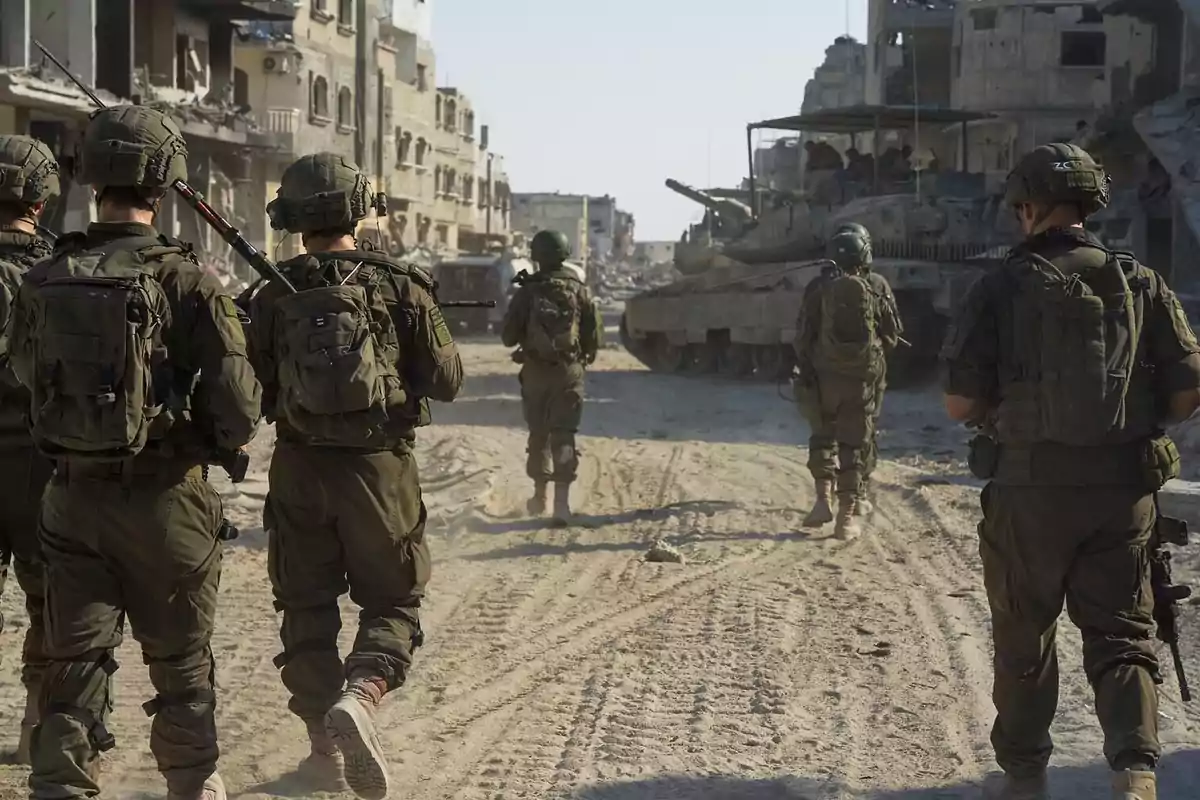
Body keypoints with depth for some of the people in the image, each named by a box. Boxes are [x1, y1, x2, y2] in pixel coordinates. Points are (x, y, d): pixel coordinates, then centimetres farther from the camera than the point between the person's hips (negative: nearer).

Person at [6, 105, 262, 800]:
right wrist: (221, 440, 6)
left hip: (72, 496, 3)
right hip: (164, 499, -3)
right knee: (180, 660, 16)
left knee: (76, 659, 10)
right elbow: (239, 409, -16)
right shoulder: (184, 279, -15)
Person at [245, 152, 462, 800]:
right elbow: (447, 382, -2)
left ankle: (325, 747, 15)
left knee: (307, 607, 13)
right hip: (380, 467, -1)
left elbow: (250, 391, 2)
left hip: (299, 468, 2)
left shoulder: (272, 297, -3)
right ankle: (359, 696, -16)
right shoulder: (401, 288, -7)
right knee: (393, 602, 10)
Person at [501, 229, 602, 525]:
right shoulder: (579, 290, -3)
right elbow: (596, 338, -1)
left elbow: (508, 337, -3)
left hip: (535, 371, 0)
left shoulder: (527, 291, -6)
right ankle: (561, 501, -10)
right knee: (563, 435, 0)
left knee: (538, 433, 15)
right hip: (569, 371, 0)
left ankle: (540, 496, 26)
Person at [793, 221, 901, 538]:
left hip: (825, 375, 1)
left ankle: (824, 498, 2)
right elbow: (893, 333, 4)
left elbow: (803, 335, -2)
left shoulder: (819, 286, -4)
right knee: (856, 441, 5)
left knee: (823, 435, 16)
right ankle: (848, 514, 5)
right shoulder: (878, 287, -4)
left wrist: (805, 370, 9)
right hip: (864, 378, -1)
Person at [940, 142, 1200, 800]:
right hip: (1124, 491, 2)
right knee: (1121, 635, 9)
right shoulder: (1142, 284, 2)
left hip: (1030, 491, -2)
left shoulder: (1002, 287, -7)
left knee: (1024, 638, 15)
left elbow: (960, 401, -9)